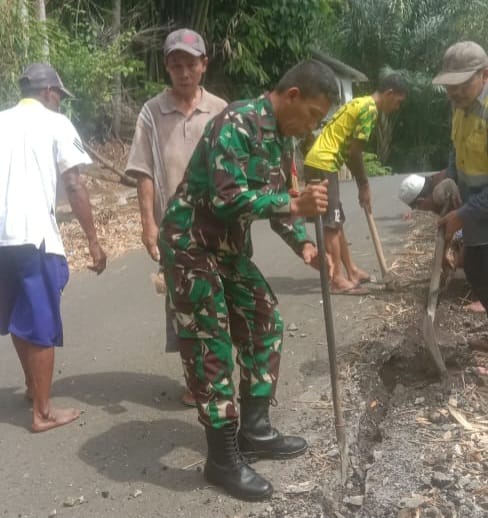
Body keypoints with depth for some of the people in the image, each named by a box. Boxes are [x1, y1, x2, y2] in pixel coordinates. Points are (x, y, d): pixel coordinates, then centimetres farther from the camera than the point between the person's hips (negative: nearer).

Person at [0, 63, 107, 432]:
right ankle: (43, 412, 13)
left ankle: (33, 384, 40)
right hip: (33, 235, -6)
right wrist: (93, 240, -2)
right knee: (41, 326, 4)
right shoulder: (56, 124, 0)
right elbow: (75, 186, -6)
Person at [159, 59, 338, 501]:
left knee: (264, 323, 12)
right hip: (192, 245, -9)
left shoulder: (283, 136, 7)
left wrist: (303, 244, -3)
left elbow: (276, 199, 11)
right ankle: (223, 460, 7)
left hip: (230, 247, 10)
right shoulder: (237, 123, -22)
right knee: (212, 348, -5)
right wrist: (295, 205, -32)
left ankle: (253, 430, 25)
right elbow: (227, 197, -30)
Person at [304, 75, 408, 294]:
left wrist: (362, 185, 16)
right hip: (323, 165, -10)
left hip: (318, 163, 10)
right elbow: (354, 152, -14)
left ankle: (351, 271, 23)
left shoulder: (361, 103, 19)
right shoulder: (369, 108, -11)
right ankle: (337, 279, -2)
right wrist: (364, 186, -2)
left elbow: (349, 150, 20)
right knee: (331, 223, -7)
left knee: (336, 221, 14)